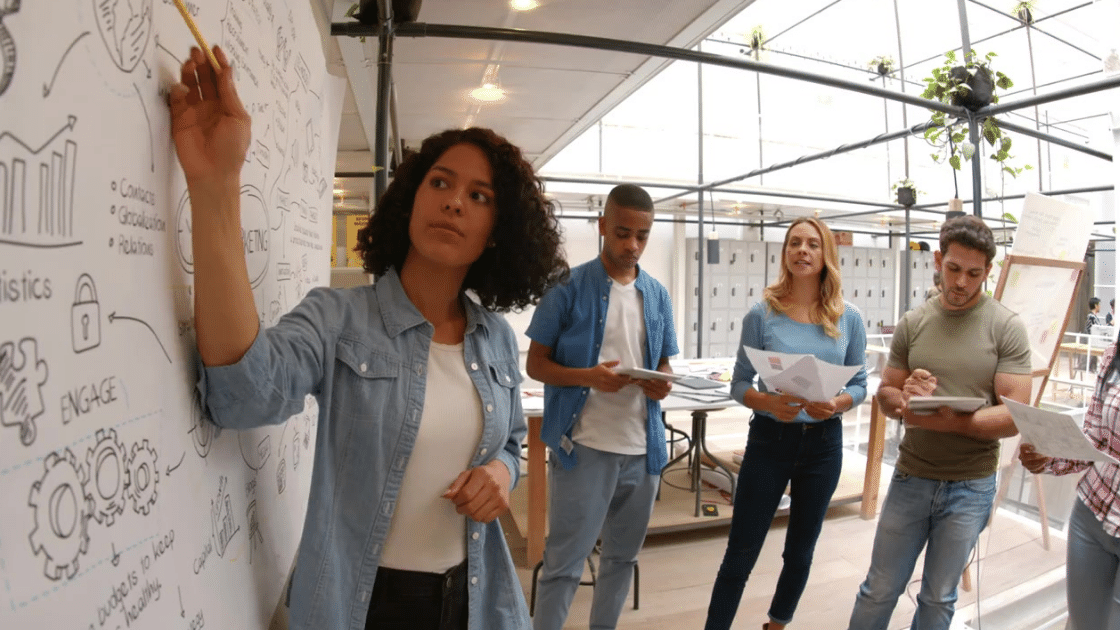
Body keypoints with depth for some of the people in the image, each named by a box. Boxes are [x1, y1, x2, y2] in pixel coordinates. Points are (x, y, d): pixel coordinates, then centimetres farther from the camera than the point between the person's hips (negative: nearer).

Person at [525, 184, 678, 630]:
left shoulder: (658, 296, 7)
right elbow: (535, 364, -6)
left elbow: (664, 363, 14)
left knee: (622, 557, 19)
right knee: (564, 562, 5)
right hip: (583, 446, -5)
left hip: (643, 448, 5)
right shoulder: (568, 287, -7)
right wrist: (588, 377, -23)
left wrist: (662, 383, -9)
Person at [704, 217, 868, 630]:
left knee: (800, 550, 19)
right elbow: (739, 383, -6)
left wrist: (837, 404, -18)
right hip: (769, 439, -2)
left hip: (824, 442, 3)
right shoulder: (762, 314, -8)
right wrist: (769, 403, -26)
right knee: (741, 554, 2)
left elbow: (860, 384, 4)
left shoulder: (849, 320, -2)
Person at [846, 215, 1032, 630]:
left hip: (970, 486, -2)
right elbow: (885, 394, 5)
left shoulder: (1007, 327, -7)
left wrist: (948, 421, -29)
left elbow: (1014, 416, -13)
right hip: (910, 477, 2)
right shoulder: (912, 323, 0)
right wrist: (903, 399, -18)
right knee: (878, 591, 12)